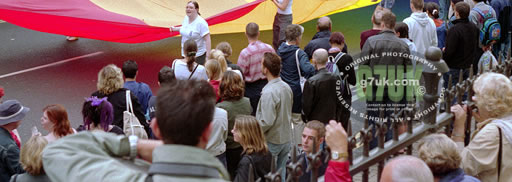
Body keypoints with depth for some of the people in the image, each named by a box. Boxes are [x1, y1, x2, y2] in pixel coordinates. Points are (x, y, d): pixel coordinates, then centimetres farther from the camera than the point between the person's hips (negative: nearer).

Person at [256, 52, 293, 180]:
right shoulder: (287, 87, 2)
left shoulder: (269, 93, -24)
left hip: (272, 142, -8)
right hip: (286, 139, 8)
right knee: (281, 173, 17)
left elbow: (267, 122, -25)